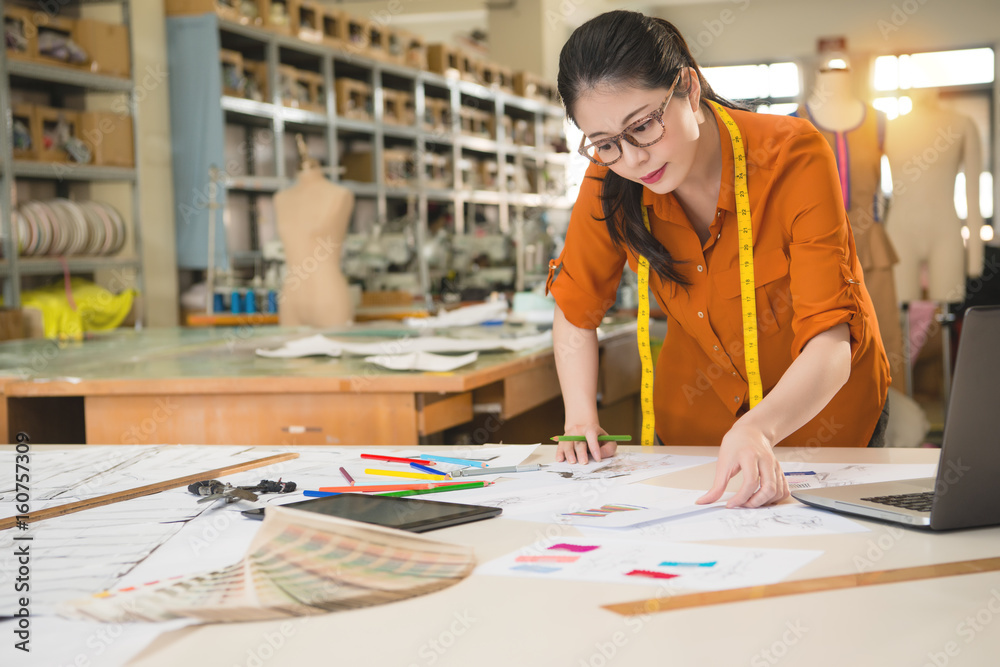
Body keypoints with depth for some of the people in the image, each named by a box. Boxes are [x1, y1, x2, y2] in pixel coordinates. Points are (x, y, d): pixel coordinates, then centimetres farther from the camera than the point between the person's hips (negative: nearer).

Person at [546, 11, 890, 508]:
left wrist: (758, 430, -50)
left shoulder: (794, 158, -26)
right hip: (694, 422, 2)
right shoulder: (610, 183, -15)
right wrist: (581, 421, -10)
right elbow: (574, 309, 3)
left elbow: (830, 346, -32)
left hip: (819, 407, -2)